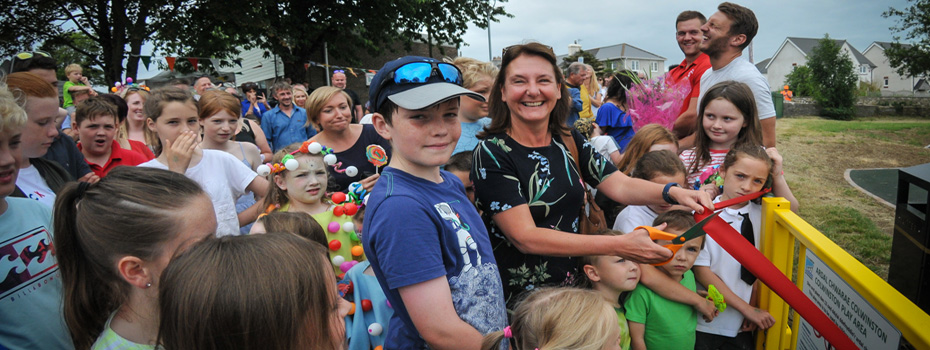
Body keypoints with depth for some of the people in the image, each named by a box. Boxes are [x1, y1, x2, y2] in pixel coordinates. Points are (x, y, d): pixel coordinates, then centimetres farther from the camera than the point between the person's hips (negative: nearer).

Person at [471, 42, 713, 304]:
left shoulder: (569, 143, 6)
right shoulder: (492, 153, -13)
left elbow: (621, 186, 1)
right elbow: (525, 237, -20)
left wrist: (673, 192, -20)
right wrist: (618, 246, -25)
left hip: (572, 287, 5)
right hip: (518, 301, -5)